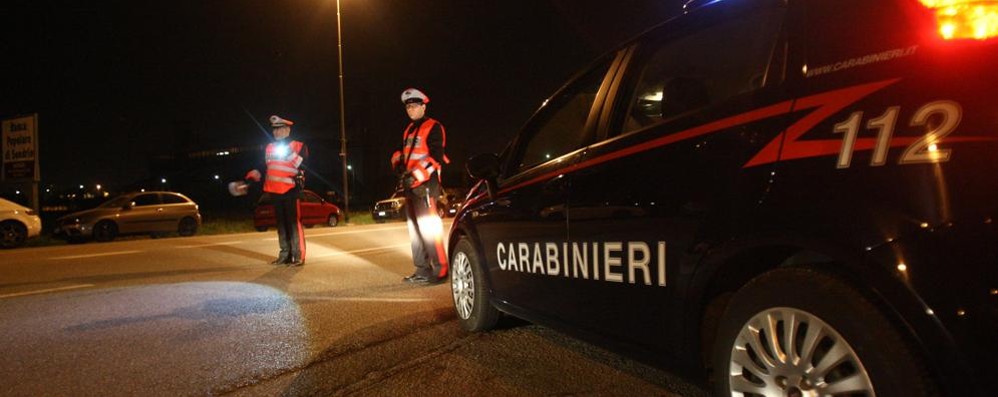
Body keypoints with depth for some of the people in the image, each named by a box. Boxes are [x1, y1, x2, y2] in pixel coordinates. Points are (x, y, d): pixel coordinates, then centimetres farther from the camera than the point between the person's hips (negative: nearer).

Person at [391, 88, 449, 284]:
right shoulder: (408, 130, 20)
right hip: (410, 185, 9)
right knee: (415, 228, 11)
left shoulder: (433, 127, -7)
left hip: (426, 184, -9)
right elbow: (401, 152, 26)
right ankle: (422, 270, 19)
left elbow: (436, 156, -16)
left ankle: (440, 270, -9)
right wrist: (398, 164, 3)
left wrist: (416, 175, -21)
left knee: (428, 226, -13)